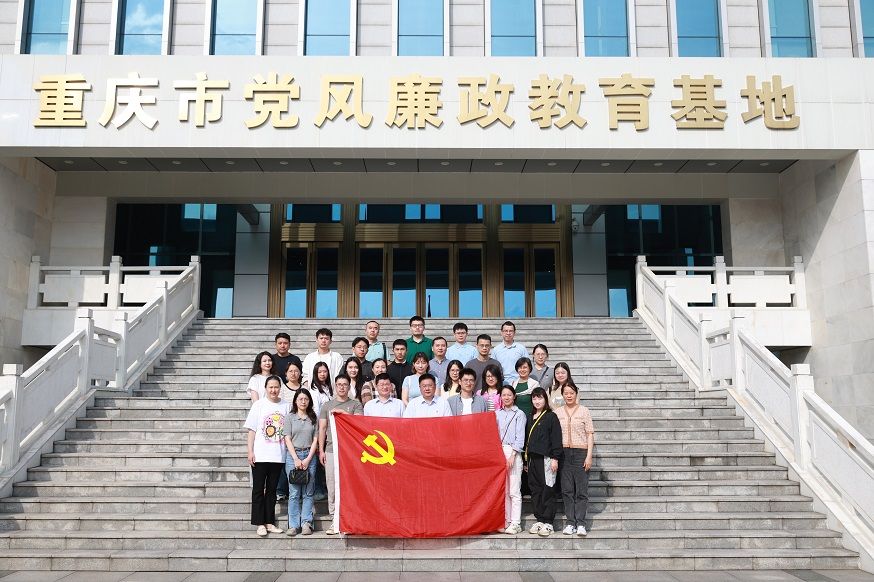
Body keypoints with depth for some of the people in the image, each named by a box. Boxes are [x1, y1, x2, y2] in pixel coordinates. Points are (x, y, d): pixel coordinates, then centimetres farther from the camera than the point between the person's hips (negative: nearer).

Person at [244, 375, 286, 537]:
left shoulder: (286, 406, 5)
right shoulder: (258, 405, 0)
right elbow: (251, 430, -1)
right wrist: (250, 451, -7)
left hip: (278, 456, 2)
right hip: (260, 455, -2)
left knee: (272, 490, 11)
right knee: (258, 490, 2)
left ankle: (270, 522, 18)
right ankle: (260, 524, 9)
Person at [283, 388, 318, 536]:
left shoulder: (314, 418, 10)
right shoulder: (290, 417, 6)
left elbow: (315, 440, 5)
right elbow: (288, 439, 0)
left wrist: (308, 459, -6)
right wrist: (296, 459, -9)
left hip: (309, 456, 1)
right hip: (293, 455, -1)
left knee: (308, 493, 0)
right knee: (294, 493, -3)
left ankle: (306, 524, 3)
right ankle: (293, 525, 1)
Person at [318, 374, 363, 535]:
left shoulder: (355, 404, 9)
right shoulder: (327, 406, 15)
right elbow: (322, 428, 12)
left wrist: (342, 412, -13)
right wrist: (321, 450, 5)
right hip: (331, 450, 2)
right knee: (332, 487, 0)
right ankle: (335, 521, 7)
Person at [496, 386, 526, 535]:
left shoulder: (519, 414, 2)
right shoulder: (497, 414, 15)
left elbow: (520, 438, -4)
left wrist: (512, 455, -13)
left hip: (513, 452, -4)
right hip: (498, 452, 4)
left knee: (514, 491, -6)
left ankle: (515, 524, -4)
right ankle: (507, 521, 12)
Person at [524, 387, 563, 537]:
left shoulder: (551, 416, -1)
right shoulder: (530, 418, 17)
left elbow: (556, 438, -7)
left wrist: (555, 458, -14)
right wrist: (526, 461, 17)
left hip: (546, 458, -6)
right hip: (532, 458, 6)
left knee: (547, 490, -6)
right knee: (535, 490, 7)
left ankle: (548, 523, -1)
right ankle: (539, 519, 15)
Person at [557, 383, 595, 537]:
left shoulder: (584, 411, 3)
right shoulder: (558, 412, 9)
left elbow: (590, 434, 1)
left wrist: (589, 456, -7)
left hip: (580, 452, -2)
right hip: (563, 453, 2)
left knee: (581, 489, -2)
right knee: (567, 489, 4)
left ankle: (581, 523, 2)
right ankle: (570, 523, 10)